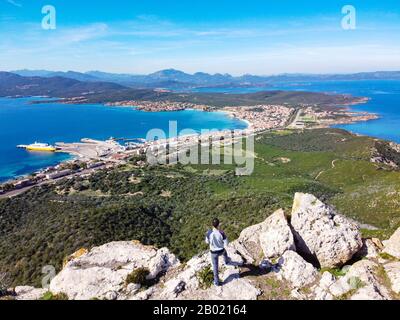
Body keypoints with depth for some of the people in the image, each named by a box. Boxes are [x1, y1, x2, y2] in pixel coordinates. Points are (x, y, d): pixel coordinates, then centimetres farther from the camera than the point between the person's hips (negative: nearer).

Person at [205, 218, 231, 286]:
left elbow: (207, 242, -9)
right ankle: (226, 261, 72)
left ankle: (217, 281, 31)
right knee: (224, 251, 40)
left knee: (215, 266, 20)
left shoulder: (209, 233, -31)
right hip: (221, 251, 1)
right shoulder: (221, 233, -32)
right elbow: (226, 243, -19)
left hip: (214, 252, -1)